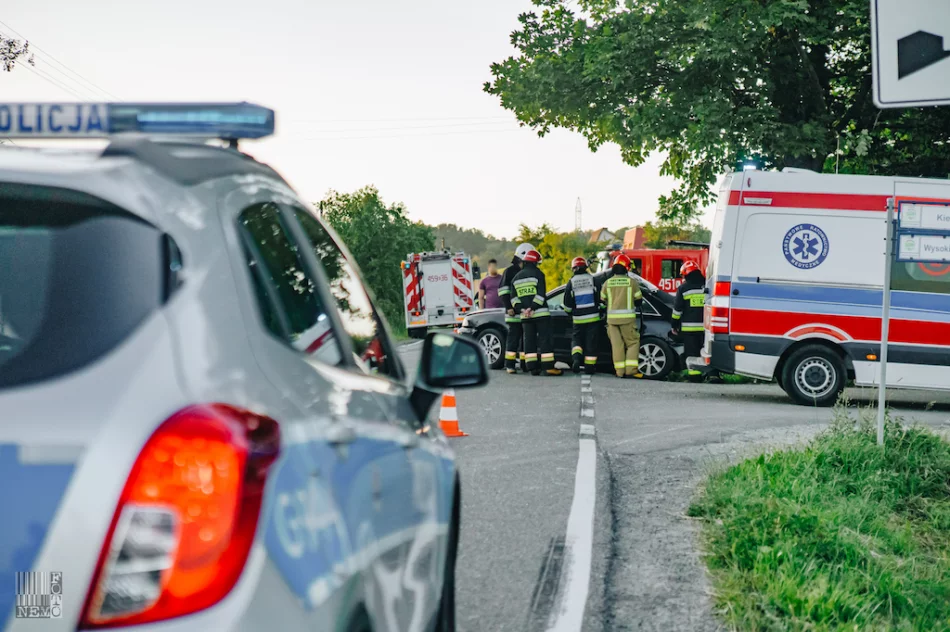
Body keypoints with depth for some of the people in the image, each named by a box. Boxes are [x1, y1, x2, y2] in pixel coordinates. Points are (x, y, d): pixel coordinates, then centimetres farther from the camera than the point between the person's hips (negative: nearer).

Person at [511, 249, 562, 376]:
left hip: (525, 315, 5)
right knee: (545, 339, -4)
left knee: (529, 340, 7)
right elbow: (541, 294, -14)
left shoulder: (516, 277, 15)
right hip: (541, 313, -5)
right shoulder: (537, 274, -4)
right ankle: (548, 367, -10)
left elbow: (513, 297, 8)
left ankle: (532, 367, 2)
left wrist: (521, 309, -2)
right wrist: (533, 308, -14)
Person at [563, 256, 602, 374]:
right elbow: (601, 297, 1)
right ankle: (589, 366, 6)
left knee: (576, 339, 13)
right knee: (591, 341, 6)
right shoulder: (593, 280, -2)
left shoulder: (571, 282, -1)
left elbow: (567, 303, 3)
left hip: (578, 319, 0)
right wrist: (601, 312, 15)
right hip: (593, 317, 0)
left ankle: (576, 357, -12)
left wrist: (570, 313, 22)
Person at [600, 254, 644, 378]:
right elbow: (638, 300, 4)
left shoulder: (608, 282, 5)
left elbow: (603, 300, 13)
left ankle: (620, 371, 5)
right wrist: (635, 306, 26)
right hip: (627, 317, -3)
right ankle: (631, 369, -6)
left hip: (612, 317, 3)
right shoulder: (631, 281, -3)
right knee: (632, 342, 4)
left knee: (616, 344, 7)